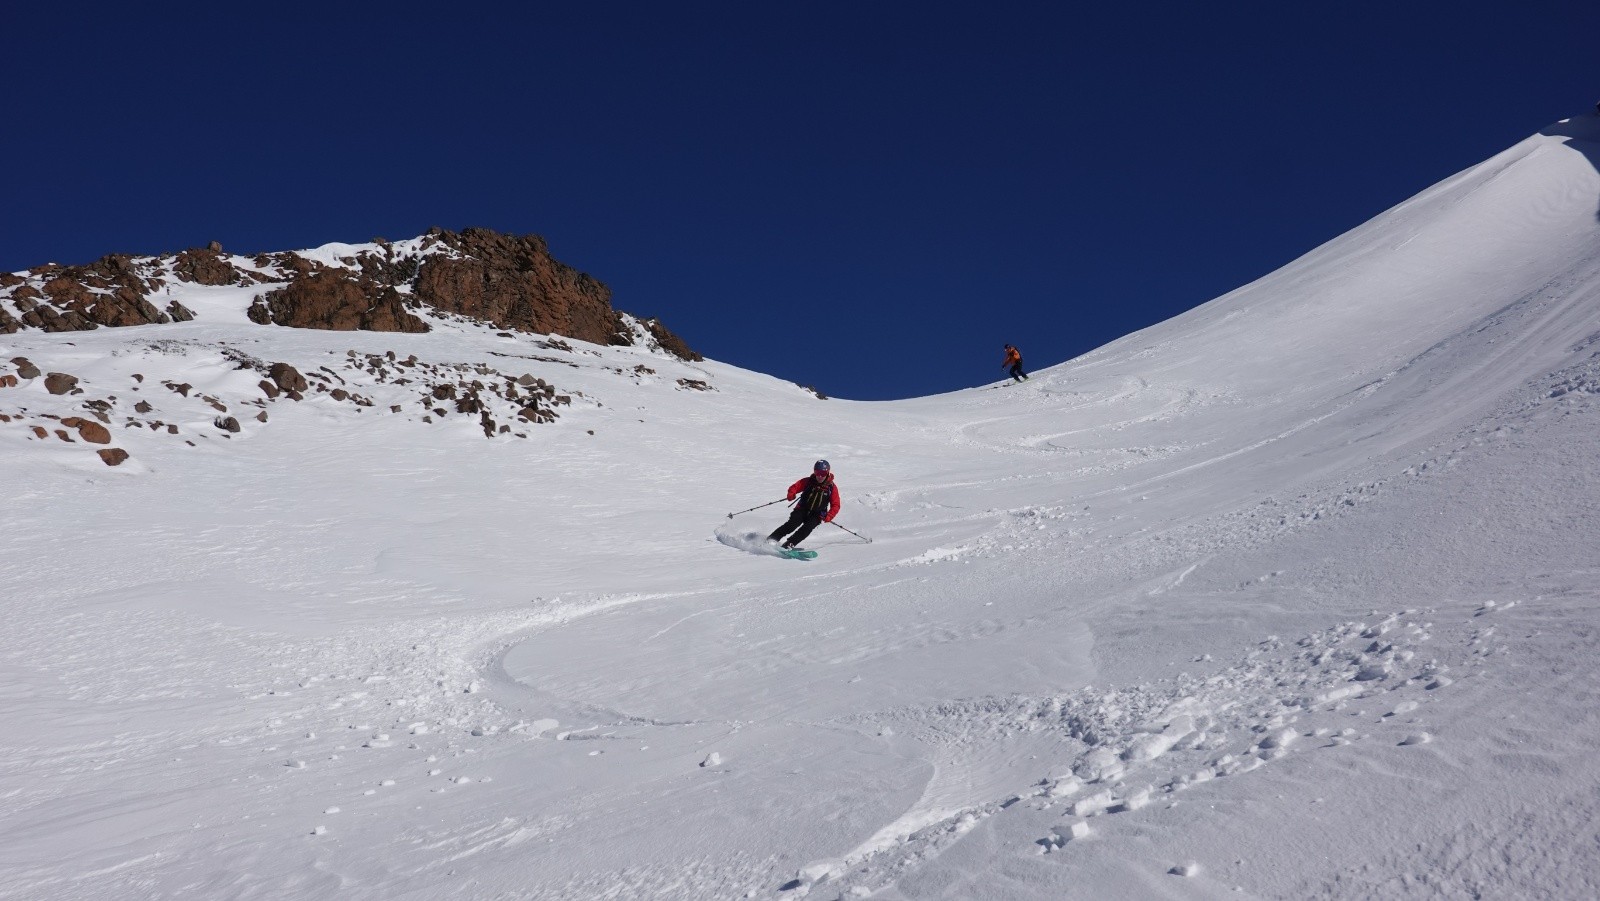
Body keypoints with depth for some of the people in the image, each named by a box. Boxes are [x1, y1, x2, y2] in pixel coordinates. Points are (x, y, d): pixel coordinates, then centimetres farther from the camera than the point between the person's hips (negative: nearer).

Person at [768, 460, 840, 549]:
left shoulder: (832, 487, -5)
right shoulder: (808, 481, -2)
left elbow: (835, 506, -4)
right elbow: (795, 487, -1)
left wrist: (828, 517, -20)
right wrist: (791, 494, -25)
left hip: (816, 515, 0)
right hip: (802, 510, 0)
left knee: (808, 527, -29)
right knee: (792, 524, -23)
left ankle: (789, 545, -34)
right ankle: (770, 540, -24)